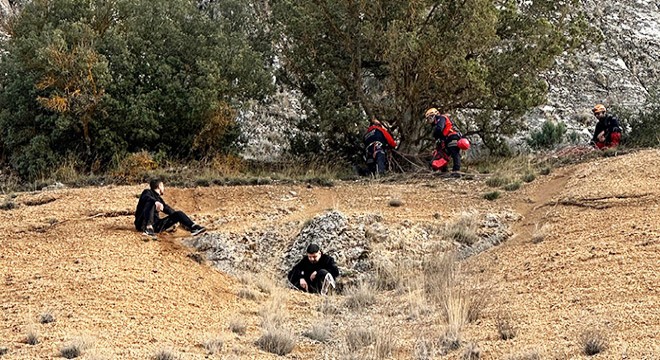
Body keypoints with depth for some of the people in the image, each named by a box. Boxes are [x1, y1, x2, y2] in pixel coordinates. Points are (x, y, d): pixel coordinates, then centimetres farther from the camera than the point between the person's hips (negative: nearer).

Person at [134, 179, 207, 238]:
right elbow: (146, 197, -21)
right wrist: (156, 202, -41)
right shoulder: (147, 192, 3)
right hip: (143, 224, -7)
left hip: (156, 225, 7)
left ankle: (194, 228, -23)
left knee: (178, 214, 0)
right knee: (150, 203, -29)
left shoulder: (159, 199, 24)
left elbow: (168, 209, 34)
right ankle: (148, 228, -47)